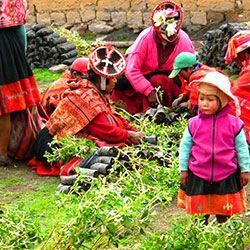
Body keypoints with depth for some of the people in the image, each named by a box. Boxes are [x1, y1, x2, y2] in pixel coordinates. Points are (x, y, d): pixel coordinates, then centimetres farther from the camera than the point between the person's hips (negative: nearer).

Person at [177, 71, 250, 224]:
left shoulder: (233, 123, -9)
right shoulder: (194, 123, -6)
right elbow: (185, 147, 4)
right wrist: (183, 169, 7)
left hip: (226, 176, 0)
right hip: (198, 176, 0)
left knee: (224, 214, 13)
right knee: (199, 213, 11)